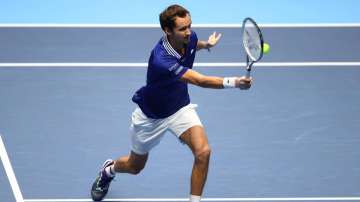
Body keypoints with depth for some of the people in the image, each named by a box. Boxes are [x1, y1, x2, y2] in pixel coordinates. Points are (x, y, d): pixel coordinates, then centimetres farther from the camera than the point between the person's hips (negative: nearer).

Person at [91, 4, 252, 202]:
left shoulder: (189, 38, -19)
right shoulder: (161, 60, -41)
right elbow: (201, 81, -49)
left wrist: (206, 44, 3)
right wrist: (233, 82, -59)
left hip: (180, 107, 4)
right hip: (151, 115, -4)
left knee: (203, 152, -23)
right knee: (135, 166, 19)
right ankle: (109, 170, 55)